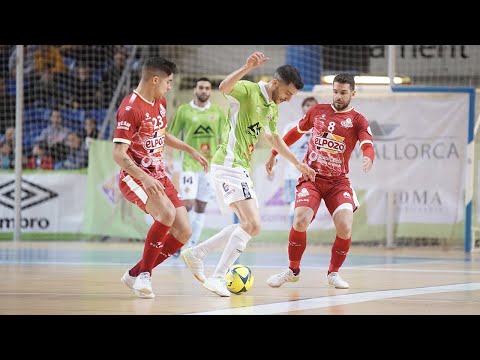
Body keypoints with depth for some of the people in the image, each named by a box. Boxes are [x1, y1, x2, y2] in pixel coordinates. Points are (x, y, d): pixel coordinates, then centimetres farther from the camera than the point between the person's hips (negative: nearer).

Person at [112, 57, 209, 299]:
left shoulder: (160, 103, 10)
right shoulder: (130, 109, -18)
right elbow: (119, 154, -24)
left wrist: (191, 151, 29)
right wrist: (144, 179, -35)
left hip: (159, 176, 9)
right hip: (134, 177, -9)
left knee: (183, 232, -1)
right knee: (167, 214, -33)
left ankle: (134, 275, 11)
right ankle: (144, 274, -17)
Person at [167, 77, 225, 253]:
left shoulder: (217, 112, 5)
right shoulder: (184, 110, -1)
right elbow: (171, 136, 3)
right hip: (190, 164, -3)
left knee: (200, 207, 6)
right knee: (188, 204, -14)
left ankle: (193, 244, 14)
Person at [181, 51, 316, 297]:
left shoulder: (273, 108, 16)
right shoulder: (248, 90, -11)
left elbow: (273, 138, 34)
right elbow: (224, 87, -34)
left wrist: (297, 163, 37)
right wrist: (247, 68, -48)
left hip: (242, 168, 10)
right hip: (228, 164, -10)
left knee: (248, 226, 13)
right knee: (252, 225, -18)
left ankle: (196, 253, 17)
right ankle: (218, 277, -16)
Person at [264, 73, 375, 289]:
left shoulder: (358, 121, 0)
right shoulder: (317, 111, 8)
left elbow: (368, 145, -17)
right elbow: (296, 133, 23)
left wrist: (368, 158, -40)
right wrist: (274, 154, 26)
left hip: (338, 182, -1)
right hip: (311, 177, 1)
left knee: (345, 226, -20)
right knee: (301, 221, -21)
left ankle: (333, 273, 5)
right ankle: (293, 270, 2)